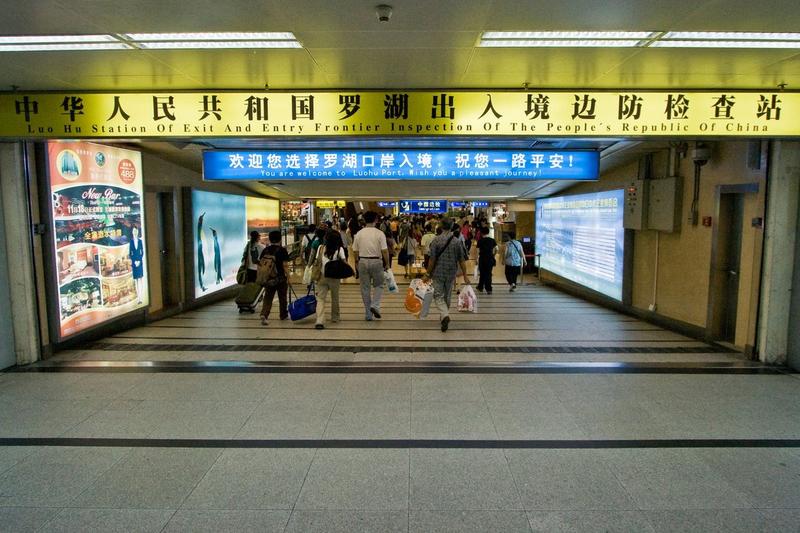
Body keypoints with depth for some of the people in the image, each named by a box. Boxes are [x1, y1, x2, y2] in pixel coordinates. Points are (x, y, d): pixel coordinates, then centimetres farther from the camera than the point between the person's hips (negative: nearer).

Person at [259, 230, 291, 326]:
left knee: (268, 298, 5)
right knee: (282, 297, 13)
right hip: (281, 278, -3)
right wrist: (288, 278, -6)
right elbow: (285, 266, -11)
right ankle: (283, 315, 27)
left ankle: (264, 314, -14)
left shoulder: (265, 250, 4)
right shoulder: (282, 250, -9)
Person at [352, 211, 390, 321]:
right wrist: (387, 263, 1)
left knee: (365, 288, 9)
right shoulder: (379, 233, -7)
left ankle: (368, 314, 13)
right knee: (378, 285, 15)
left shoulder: (359, 234, 2)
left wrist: (357, 262, 20)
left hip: (363, 262, 2)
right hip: (376, 262, -2)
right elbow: (385, 251, -11)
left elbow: (355, 251, 6)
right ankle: (375, 306, -6)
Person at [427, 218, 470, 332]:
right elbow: (462, 260, -2)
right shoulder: (457, 241, -3)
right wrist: (465, 275, 5)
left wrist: (429, 273, 0)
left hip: (438, 273, -3)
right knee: (447, 296, 18)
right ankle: (444, 316, 31)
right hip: (451, 273, 3)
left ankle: (445, 316, -19)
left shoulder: (436, 240, -11)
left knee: (438, 296, 3)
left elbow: (432, 259, -11)